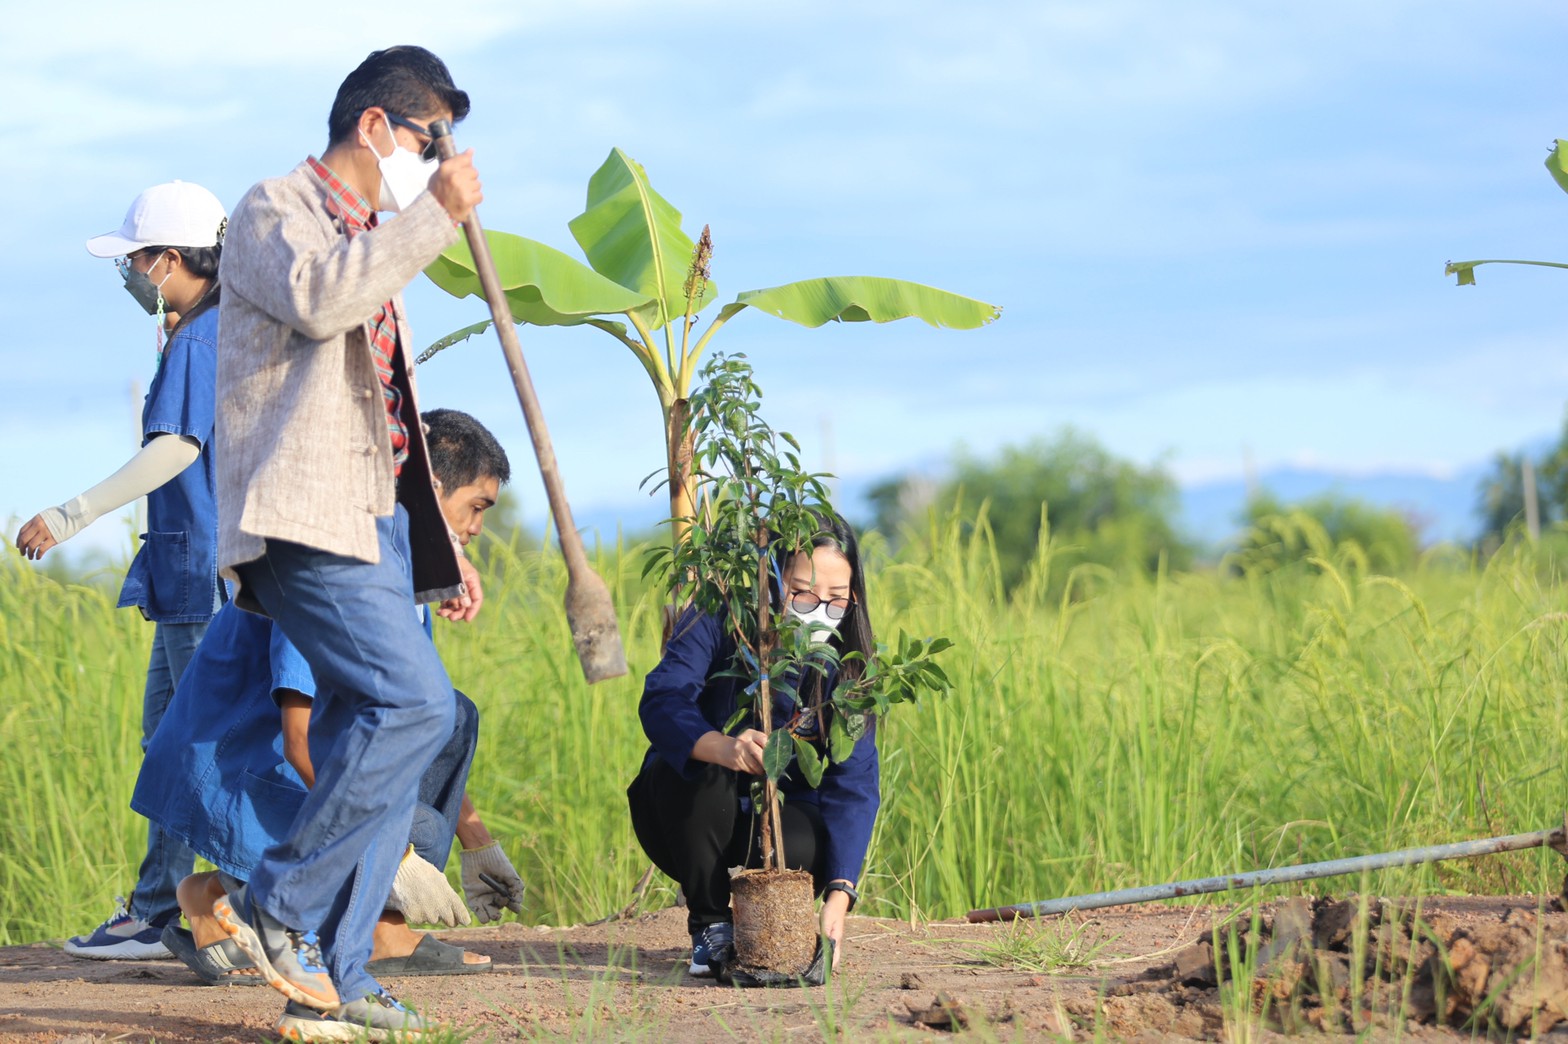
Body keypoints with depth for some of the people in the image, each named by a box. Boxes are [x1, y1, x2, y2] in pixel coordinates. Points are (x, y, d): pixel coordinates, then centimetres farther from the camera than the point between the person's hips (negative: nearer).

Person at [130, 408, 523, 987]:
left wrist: (477, 842, 21)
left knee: (452, 715, 5)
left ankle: (384, 932, -1)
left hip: (290, 771, 10)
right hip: (225, 780, -10)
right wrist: (396, 857, -26)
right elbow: (306, 743, -28)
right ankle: (223, 901, -8)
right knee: (421, 831, -22)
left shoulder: (400, 565, 11)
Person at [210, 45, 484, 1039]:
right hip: (304, 520, -9)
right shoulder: (276, 212, -2)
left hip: (372, 523, 9)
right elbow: (317, 300, -26)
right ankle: (275, 903, -10)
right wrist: (437, 214, -20)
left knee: (372, 742, 2)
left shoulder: (373, 244, 26)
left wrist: (444, 547, 25)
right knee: (418, 704, -20)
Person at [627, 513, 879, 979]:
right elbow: (660, 701, -33)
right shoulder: (718, 621, -17)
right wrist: (724, 747, -57)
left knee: (802, 849, -34)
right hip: (693, 818, -1)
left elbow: (854, 784, -19)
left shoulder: (848, 663, -11)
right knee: (694, 768, -34)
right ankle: (710, 927, -15)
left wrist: (838, 896, -35)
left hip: (785, 813, 1)